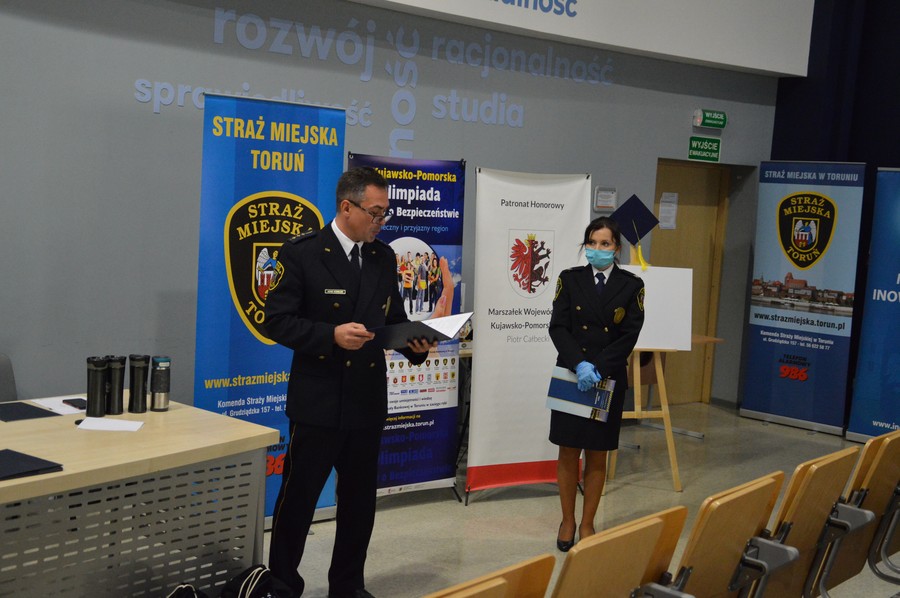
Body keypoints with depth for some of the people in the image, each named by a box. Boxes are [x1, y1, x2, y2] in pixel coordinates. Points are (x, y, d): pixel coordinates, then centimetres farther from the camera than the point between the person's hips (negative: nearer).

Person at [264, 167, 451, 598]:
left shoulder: (384, 257, 8)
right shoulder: (302, 253, -9)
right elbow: (277, 321, -12)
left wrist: (415, 342, -7)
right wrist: (331, 335, -24)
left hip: (368, 400, 5)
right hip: (318, 401, -5)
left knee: (360, 501, 15)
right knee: (298, 499, 5)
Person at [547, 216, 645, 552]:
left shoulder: (631, 286, 1)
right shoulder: (569, 279, 3)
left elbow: (629, 335, -5)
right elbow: (557, 327, -4)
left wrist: (598, 368, -17)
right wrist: (579, 364, -19)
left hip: (608, 381, 0)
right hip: (570, 377, 0)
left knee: (597, 456, 7)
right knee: (568, 452, 5)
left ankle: (587, 524, 20)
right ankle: (567, 521, 19)